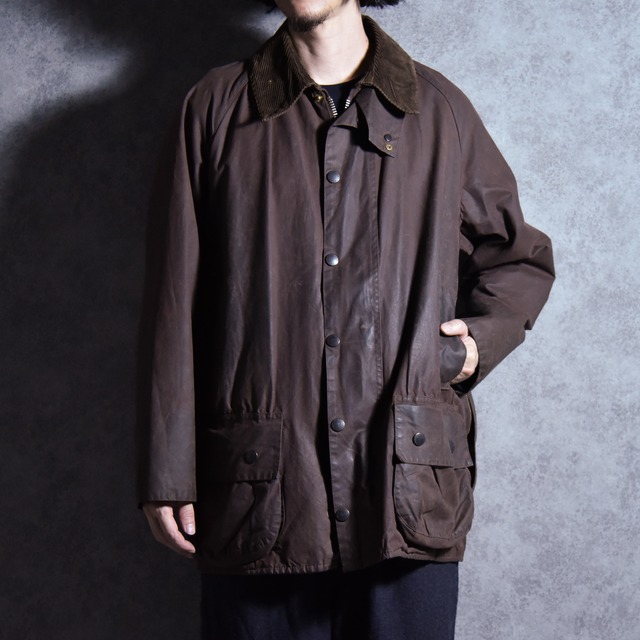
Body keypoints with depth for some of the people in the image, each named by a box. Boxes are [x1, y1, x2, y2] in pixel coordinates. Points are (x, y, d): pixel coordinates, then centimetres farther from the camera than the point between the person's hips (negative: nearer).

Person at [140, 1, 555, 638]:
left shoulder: (439, 110, 10)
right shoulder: (217, 107, 7)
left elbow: (521, 258, 22)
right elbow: (181, 303, 5)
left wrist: (481, 340, 1)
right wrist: (170, 473, 2)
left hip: (410, 490, 1)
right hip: (258, 498, 0)